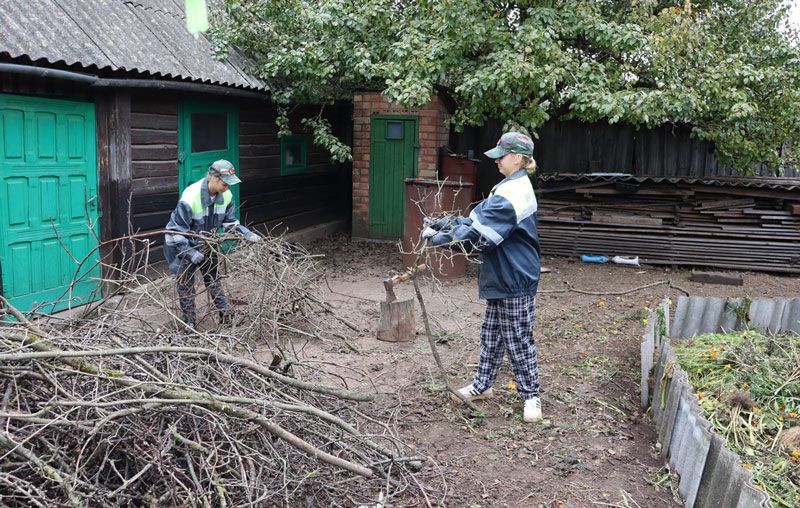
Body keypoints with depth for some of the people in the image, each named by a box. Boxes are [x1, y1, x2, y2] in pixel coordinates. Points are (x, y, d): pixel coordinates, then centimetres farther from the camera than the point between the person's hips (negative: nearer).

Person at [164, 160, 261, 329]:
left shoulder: (226, 195, -14)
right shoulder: (190, 198, -34)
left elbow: (230, 223, 0)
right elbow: (176, 231, -26)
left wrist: (247, 234, -15)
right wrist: (191, 253, -29)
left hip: (207, 244, 6)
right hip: (182, 245, -5)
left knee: (213, 280, 14)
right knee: (186, 285, 4)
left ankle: (225, 317, 24)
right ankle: (190, 324, 15)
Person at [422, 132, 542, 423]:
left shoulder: (511, 196, -24)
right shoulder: (514, 187, 11)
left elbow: (477, 235, -26)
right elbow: (479, 217, 10)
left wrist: (439, 238, -17)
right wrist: (446, 222, -1)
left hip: (515, 280, -10)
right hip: (502, 278, 10)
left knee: (518, 340, 2)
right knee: (492, 333, 18)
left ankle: (531, 396, 17)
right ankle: (482, 385, 31)